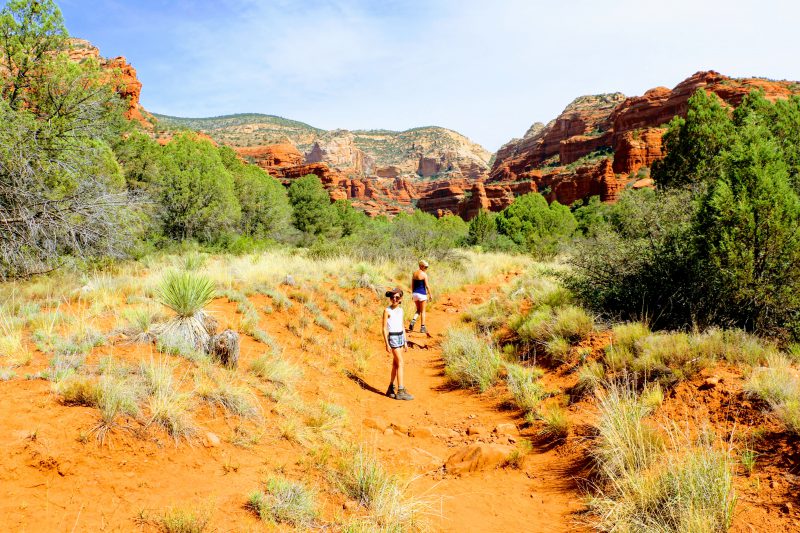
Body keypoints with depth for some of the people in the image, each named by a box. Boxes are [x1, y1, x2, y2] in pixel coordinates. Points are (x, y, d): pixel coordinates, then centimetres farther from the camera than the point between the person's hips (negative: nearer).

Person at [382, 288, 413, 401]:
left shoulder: (400, 310, 9)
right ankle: (401, 391, -7)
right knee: (400, 363, -9)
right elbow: (384, 328, -10)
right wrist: (387, 344, -13)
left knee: (395, 363, 11)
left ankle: (391, 389, 20)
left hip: (401, 336, 7)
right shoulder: (387, 311, -10)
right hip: (393, 337, -7)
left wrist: (405, 341, 15)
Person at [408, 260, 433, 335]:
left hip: (415, 293, 6)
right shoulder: (424, 274, -12)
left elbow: (412, 285, 11)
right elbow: (427, 286, -13)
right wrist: (430, 294, -4)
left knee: (418, 310, 19)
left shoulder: (414, 274, 7)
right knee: (423, 311, 7)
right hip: (422, 294, -6)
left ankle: (413, 321, -6)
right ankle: (423, 327, 11)